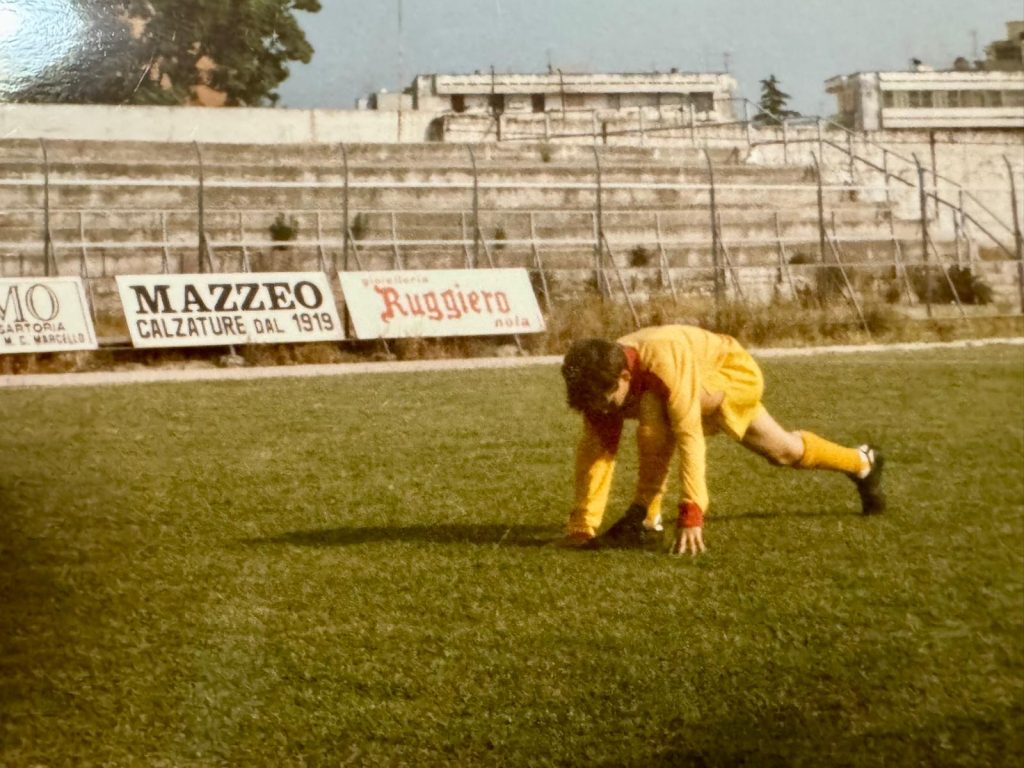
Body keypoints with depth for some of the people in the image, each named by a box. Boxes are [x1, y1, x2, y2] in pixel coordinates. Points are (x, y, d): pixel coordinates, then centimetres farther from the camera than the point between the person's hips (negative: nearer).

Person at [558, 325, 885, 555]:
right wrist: (581, 526, -25)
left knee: (654, 410, -33)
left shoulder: (664, 360, -46)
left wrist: (692, 513, -50)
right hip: (707, 386, 8)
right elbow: (595, 448, -21)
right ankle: (863, 463, 51)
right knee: (783, 450, 23)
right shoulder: (601, 380, -24)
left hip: (736, 370, -8)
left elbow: (689, 436, -47)